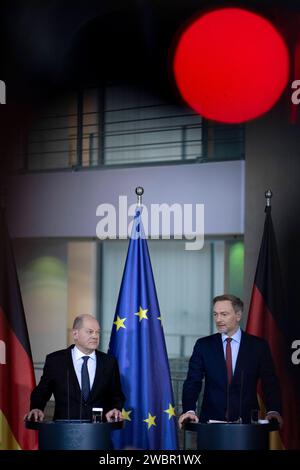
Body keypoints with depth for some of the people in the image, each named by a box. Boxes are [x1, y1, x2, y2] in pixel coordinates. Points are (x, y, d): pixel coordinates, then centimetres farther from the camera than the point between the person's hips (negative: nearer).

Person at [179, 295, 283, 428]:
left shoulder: (258, 346, 5)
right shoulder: (203, 345, 8)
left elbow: (270, 383, 2)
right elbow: (193, 382, 2)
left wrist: (273, 411, -16)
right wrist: (189, 410, -16)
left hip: (246, 421, -1)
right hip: (211, 420, 1)